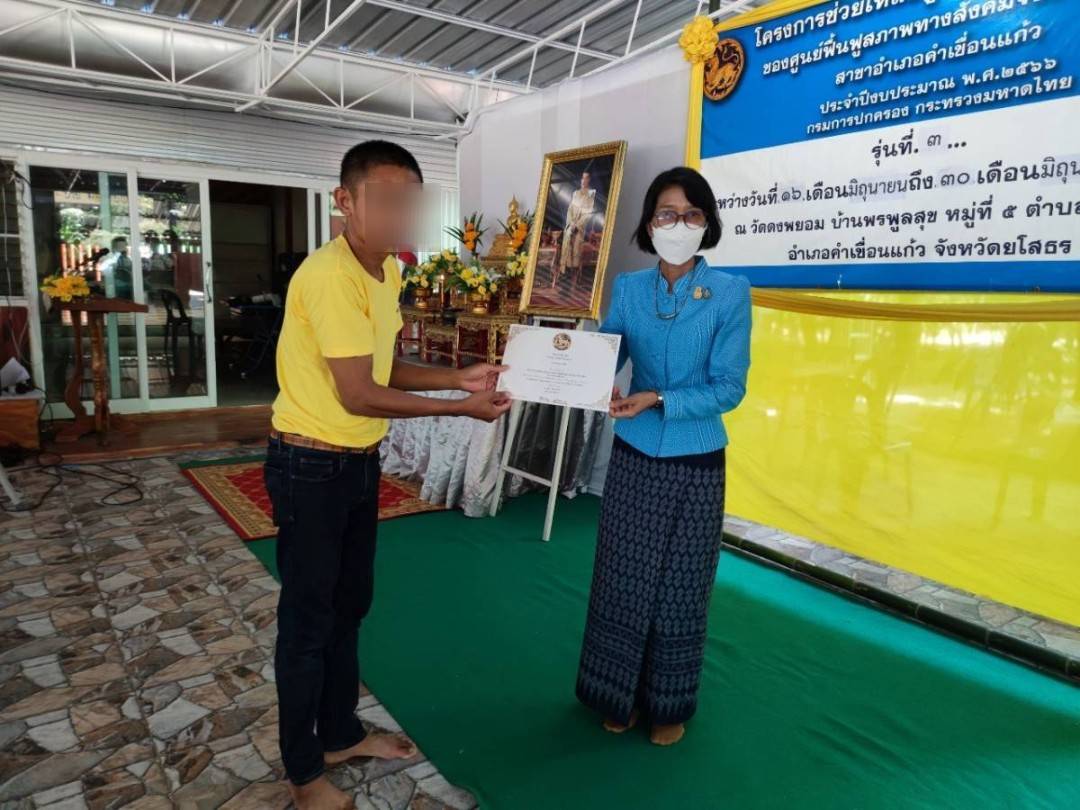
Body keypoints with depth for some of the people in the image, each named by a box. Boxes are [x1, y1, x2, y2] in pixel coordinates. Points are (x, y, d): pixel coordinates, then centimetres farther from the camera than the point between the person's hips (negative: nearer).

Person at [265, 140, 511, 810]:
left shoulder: (387, 271, 6)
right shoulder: (330, 274, -24)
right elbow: (358, 394, -25)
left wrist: (458, 376, -3)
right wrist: (460, 407, -20)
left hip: (359, 461, 9)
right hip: (311, 466, -9)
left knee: (350, 604, 20)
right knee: (309, 617, 7)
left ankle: (341, 734, 40)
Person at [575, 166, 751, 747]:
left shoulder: (730, 293, -9)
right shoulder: (627, 288, 1)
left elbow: (729, 388, -12)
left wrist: (659, 401, -24)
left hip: (694, 464, -2)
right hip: (633, 456, 3)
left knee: (679, 589, 11)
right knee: (623, 581, 11)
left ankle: (670, 706, 33)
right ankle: (620, 695, 33)